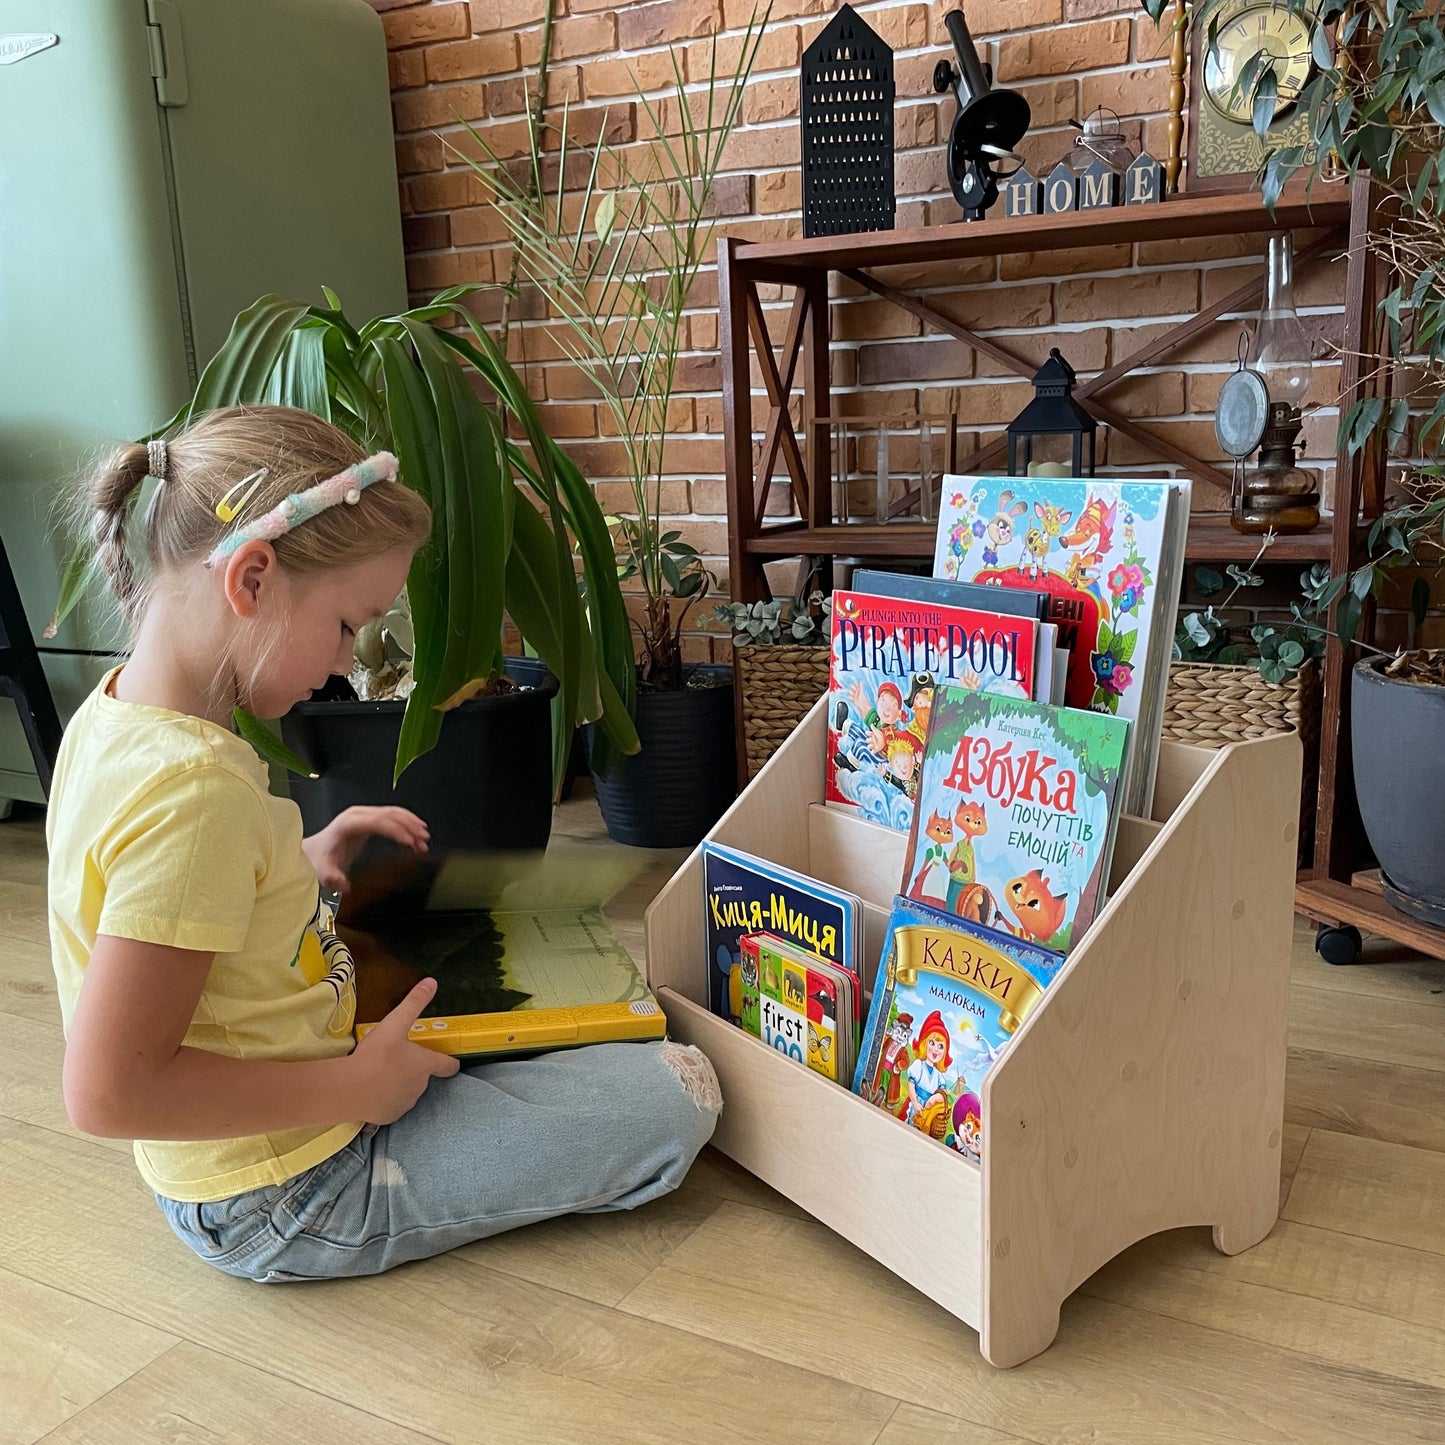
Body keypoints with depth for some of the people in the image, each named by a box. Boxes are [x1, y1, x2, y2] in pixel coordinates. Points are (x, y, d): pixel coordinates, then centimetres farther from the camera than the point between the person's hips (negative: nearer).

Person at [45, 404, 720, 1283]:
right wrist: (356, 1089, -22)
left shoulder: (117, 712, -2)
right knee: (678, 1095, -10)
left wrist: (302, 865, 1)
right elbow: (109, 1092, -31)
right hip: (287, 1205, -9)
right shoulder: (191, 788, -32)